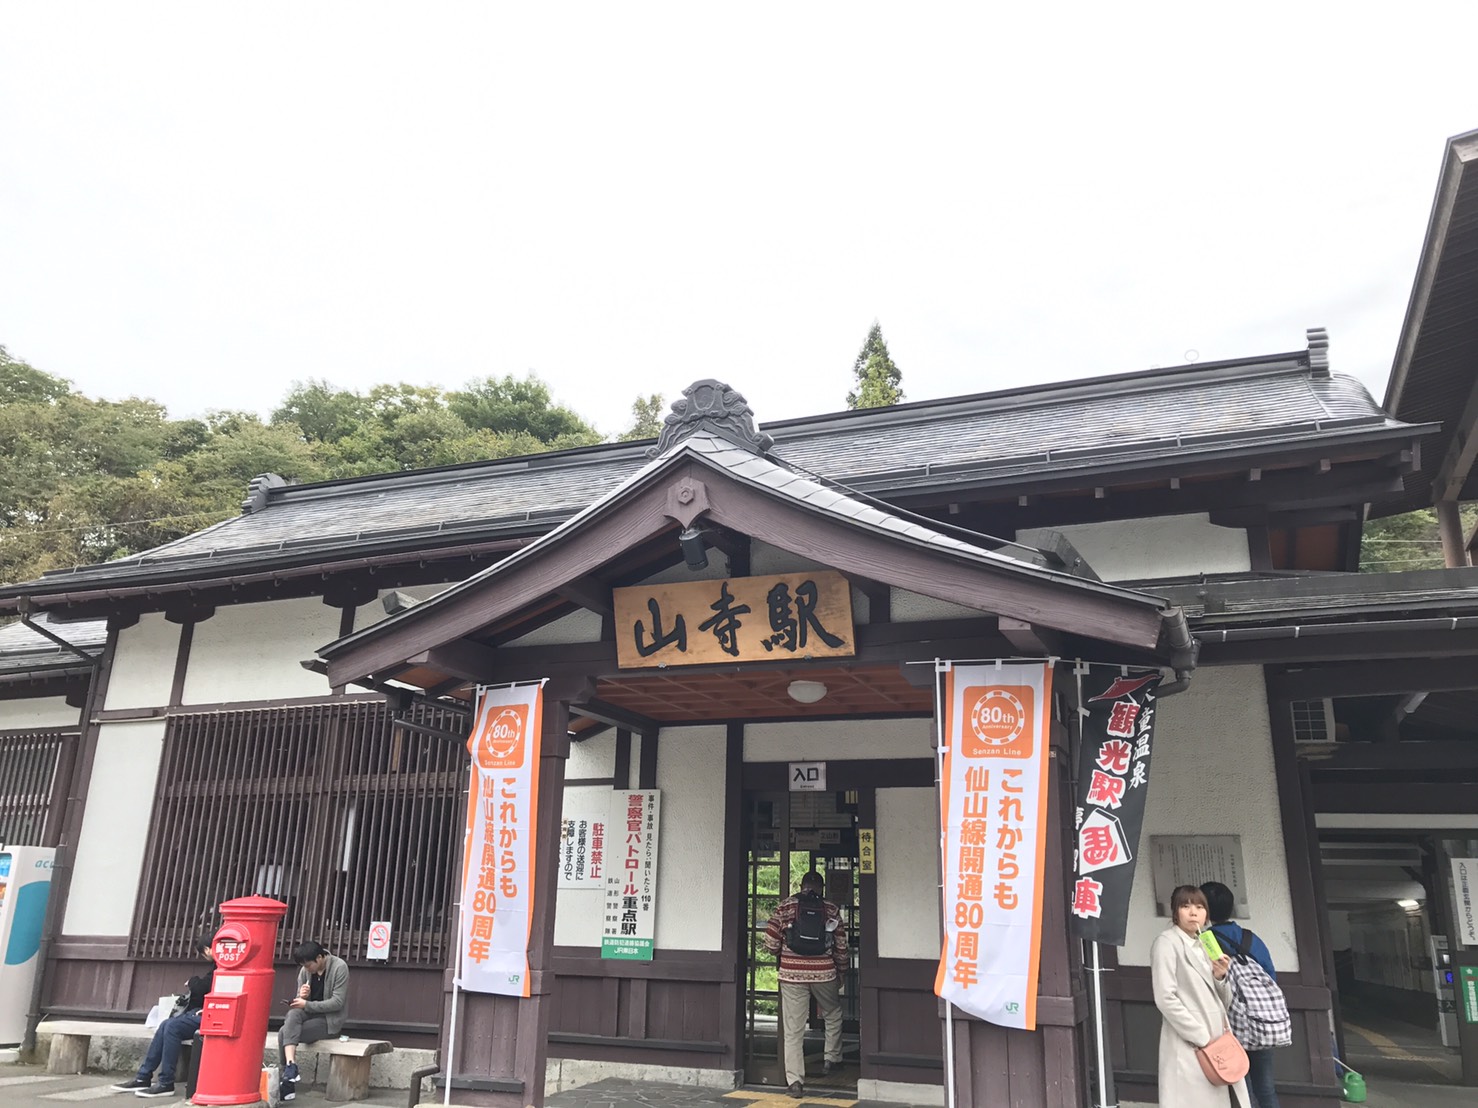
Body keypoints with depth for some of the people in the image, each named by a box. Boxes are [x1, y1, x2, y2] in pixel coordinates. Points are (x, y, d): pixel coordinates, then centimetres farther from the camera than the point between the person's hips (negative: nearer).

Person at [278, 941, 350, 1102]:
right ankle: (291, 1065, -30)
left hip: (330, 1019, -5)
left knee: (285, 1033, -22)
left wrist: (307, 1004, -20)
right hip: (309, 1014, 5)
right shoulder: (305, 971, 3)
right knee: (293, 1014, -27)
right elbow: (300, 1003, 8)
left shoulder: (339, 967, -13)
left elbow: (337, 1002, -16)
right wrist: (301, 997, -15)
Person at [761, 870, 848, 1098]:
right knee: (833, 1015, 27)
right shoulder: (831, 909, 3)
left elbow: (770, 944, 0)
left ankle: (795, 1081, 2)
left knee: (793, 1030, 4)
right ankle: (831, 1059, 31)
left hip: (792, 974, 0)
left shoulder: (785, 906, 1)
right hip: (824, 973, 1)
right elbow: (841, 946, 6)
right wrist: (840, 971, 21)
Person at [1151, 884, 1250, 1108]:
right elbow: (1165, 998, -15)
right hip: (1188, 1047, -7)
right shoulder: (1167, 942, -6)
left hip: (1216, 1044, 7)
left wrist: (1221, 978, -3)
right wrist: (1202, 1037, -15)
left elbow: (1224, 1002, 17)